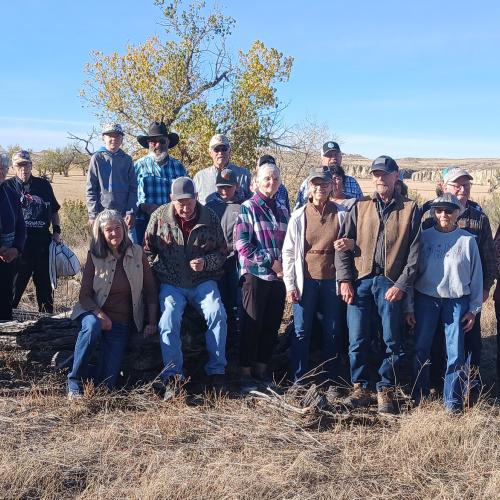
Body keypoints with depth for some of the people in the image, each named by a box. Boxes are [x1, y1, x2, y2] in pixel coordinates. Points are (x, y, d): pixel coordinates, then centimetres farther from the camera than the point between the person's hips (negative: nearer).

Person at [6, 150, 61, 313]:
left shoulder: (44, 185, 10)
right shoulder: (8, 186, 1)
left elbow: (54, 210, 18)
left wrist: (57, 231, 7)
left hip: (43, 241, 3)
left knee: (45, 283, 12)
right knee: (15, 284, 1)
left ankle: (47, 316, 23)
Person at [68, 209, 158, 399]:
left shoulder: (137, 253, 1)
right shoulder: (94, 256, -2)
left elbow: (150, 290, 5)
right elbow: (84, 295, -4)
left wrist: (152, 323, 0)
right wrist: (101, 315, -21)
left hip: (122, 322, 1)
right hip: (95, 313, -1)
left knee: (107, 383, -10)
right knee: (92, 327, -39)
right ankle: (74, 381, -22)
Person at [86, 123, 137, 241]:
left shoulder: (127, 160, 8)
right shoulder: (97, 158, 3)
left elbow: (133, 188, 6)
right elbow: (90, 189, 1)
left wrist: (131, 212, -5)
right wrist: (93, 215, -6)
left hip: (124, 214, 1)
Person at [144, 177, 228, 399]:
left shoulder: (210, 218, 1)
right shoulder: (160, 216, 0)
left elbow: (222, 252, 7)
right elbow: (148, 250, 9)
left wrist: (205, 262, -13)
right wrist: (159, 274, -3)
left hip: (203, 281, 0)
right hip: (171, 284, 0)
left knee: (217, 314, -23)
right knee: (169, 319, -24)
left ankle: (216, 371, -10)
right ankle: (172, 377, -16)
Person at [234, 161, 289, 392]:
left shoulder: (282, 209, 14)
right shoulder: (248, 207, -2)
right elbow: (242, 244, -11)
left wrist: (285, 265, 1)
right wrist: (271, 263, -12)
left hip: (278, 276, 5)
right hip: (255, 275, -5)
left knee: (272, 326, 9)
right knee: (252, 325, -1)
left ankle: (261, 370, 21)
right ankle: (246, 373, 9)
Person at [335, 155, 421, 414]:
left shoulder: (409, 209, 4)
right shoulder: (360, 207, 8)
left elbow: (414, 250, 0)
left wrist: (402, 284, -8)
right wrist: (344, 279, -4)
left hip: (390, 283, -1)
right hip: (360, 282, 1)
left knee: (392, 341, 5)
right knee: (358, 339, 4)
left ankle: (385, 390, 20)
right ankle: (360, 388, 19)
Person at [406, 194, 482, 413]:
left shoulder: (467, 240, 0)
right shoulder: (424, 237, 1)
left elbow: (476, 276, 5)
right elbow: (412, 271, 3)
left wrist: (474, 309, 3)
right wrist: (409, 307, 1)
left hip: (457, 301, -1)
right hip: (425, 299, 1)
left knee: (456, 353, 2)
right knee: (420, 349, 6)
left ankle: (453, 401, 15)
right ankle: (419, 395, 23)